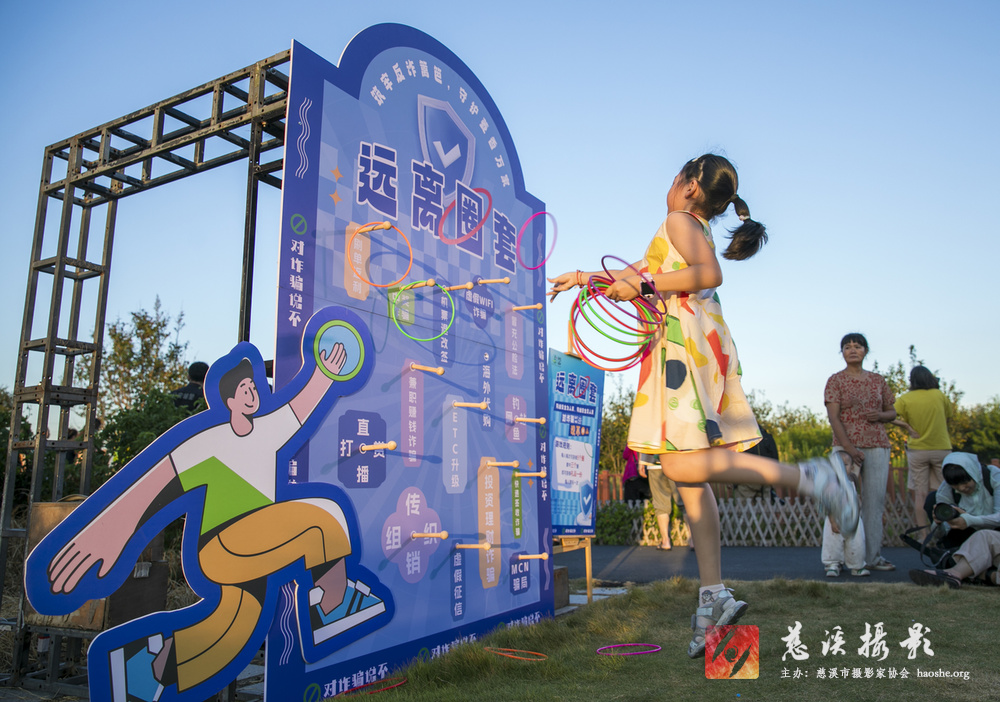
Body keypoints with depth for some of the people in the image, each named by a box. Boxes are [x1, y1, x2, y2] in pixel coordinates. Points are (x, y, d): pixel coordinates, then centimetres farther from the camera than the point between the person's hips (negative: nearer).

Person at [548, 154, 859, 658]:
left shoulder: (678, 220, 2)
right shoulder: (696, 232, 29)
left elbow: (710, 274, -17)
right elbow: (642, 274, 39)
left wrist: (643, 286, -14)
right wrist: (586, 277, 42)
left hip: (687, 340, -9)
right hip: (689, 347, 9)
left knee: (681, 464, -21)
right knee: (688, 474, 3)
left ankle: (806, 477, -19)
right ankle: (714, 596, 3)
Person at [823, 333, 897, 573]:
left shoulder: (878, 380, 12)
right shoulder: (836, 380, 1)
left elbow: (893, 412, 18)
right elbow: (833, 417, -7)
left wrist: (881, 415, -6)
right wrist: (850, 449, -16)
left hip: (877, 447, 3)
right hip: (846, 447, -3)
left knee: (875, 501, 1)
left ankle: (873, 556, 7)